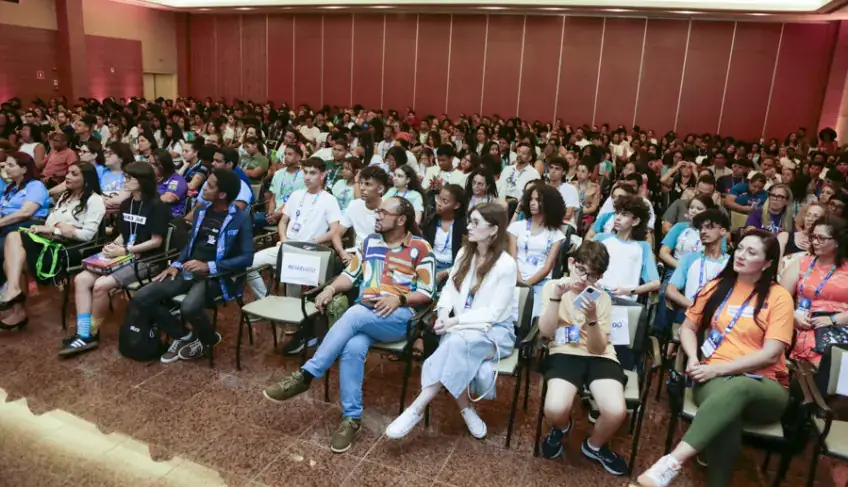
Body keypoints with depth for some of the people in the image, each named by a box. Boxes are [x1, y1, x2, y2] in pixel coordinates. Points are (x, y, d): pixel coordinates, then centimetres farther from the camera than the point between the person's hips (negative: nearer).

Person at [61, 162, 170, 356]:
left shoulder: (157, 207, -11)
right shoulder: (126, 204, 13)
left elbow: (156, 241, -14)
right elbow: (123, 235, 19)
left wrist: (125, 250, -16)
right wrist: (113, 245, -3)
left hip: (145, 260, -8)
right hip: (122, 257, 8)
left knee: (101, 285, -26)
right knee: (81, 279, -11)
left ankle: (92, 333, -4)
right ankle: (83, 335, -11)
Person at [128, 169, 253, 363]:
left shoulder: (241, 218, -10)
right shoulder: (201, 210, 10)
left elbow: (247, 258, -16)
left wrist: (209, 266, -23)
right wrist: (176, 265, 3)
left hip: (217, 276, -7)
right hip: (188, 271, 7)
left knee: (189, 307, -35)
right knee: (141, 299, -9)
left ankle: (208, 338, 1)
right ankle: (183, 336, 10)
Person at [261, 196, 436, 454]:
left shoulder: (420, 247, 1)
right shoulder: (370, 242, 18)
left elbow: (427, 293, -1)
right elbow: (350, 275, 16)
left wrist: (398, 298, -17)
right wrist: (331, 288, -5)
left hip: (399, 316, -4)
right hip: (364, 314, 4)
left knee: (354, 315, -33)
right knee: (353, 349, -30)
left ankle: (305, 375, -26)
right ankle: (352, 418, -19)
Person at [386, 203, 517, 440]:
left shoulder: (506, 265, -13)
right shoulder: (465, 253, 7)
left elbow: (494, 313, -15)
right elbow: (449, 289, 11)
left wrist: (456, 321, -22)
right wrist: (444, 313, -11)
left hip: (495, 330, -4)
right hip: (460, 327, 5)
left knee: (457, 342, -36)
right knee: (455, 347, -32)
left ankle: (416, 409, -34)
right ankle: (467, 410, -12)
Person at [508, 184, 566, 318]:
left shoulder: (555, 234, 10)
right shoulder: (517, 226, 12)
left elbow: (548, 266, 1)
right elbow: (512, 260, 4)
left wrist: (527, 284, -12)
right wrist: (520, 283, -12)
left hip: (541, 283, 0)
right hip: (517, 281, 1)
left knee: (534, 318, -25)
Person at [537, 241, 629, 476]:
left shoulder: (602, 298, 4)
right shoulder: (552, 287, 3)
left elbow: (598, 347, -3)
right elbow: (546, 332, -7)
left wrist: (592, 319, -21)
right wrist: (556, 296, -18)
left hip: (599, 357, 1)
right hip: (565, 354, -1)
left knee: (616, 412, -26)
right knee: (555, 409, -30)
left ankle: (595, 445, 12)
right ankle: (561, 428, 13)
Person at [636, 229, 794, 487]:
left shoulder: (779, 297, 0)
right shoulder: (717, 287, 11)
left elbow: (770, 354, -9)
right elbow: (688, 327, 16)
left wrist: (718, 368, -17)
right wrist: (693, 358, -5)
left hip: (764, 387, -2)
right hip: (714, 379, 2)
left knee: (737, 388, -41)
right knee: (728, 412, -39)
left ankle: (671, 462, -49)